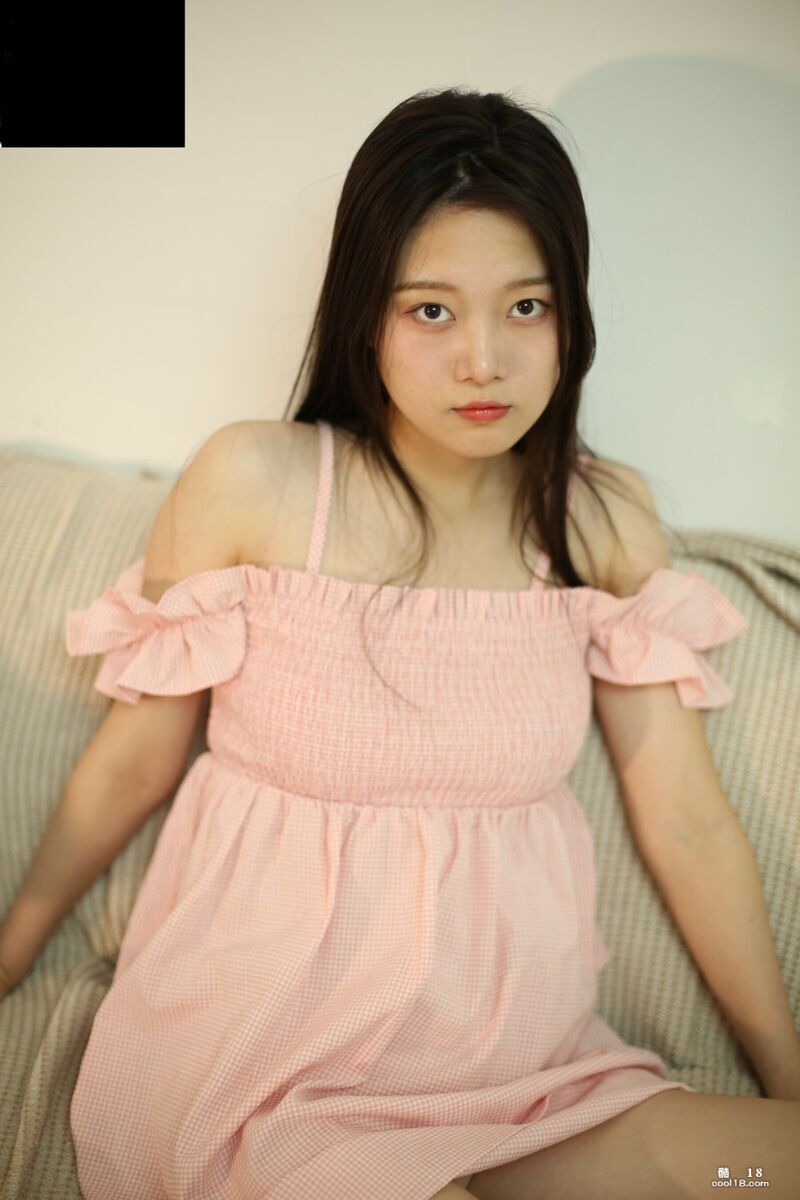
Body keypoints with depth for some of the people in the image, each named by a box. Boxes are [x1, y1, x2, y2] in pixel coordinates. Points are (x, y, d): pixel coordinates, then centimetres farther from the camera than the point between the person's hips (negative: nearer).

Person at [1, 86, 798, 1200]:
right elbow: (135, 759, 3)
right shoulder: (255, 481, -7)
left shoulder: (604, 519, 1)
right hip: (259, 1055, -3)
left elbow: (689, 823, 4)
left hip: (517, 1061, 4)